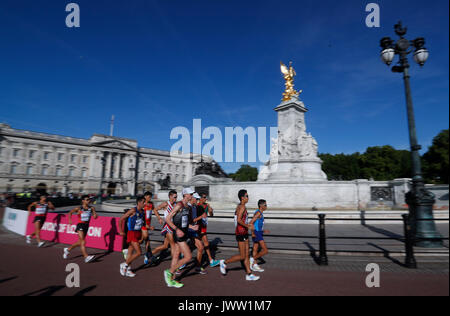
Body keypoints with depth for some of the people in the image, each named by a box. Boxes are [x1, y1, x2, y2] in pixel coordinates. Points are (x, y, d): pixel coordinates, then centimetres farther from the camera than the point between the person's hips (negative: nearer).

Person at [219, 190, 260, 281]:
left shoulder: (240, 206, 13)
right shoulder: (242, 207, -17)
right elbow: (239, 220, -27)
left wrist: (248, 224, 19)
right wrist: (248, 226, -23)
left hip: (244, 233, 10)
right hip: (241, 233, -10)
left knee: (247, 255, 12)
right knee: (242, 256, -1)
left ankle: (249, 274, 18)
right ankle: (224, 263, 12)